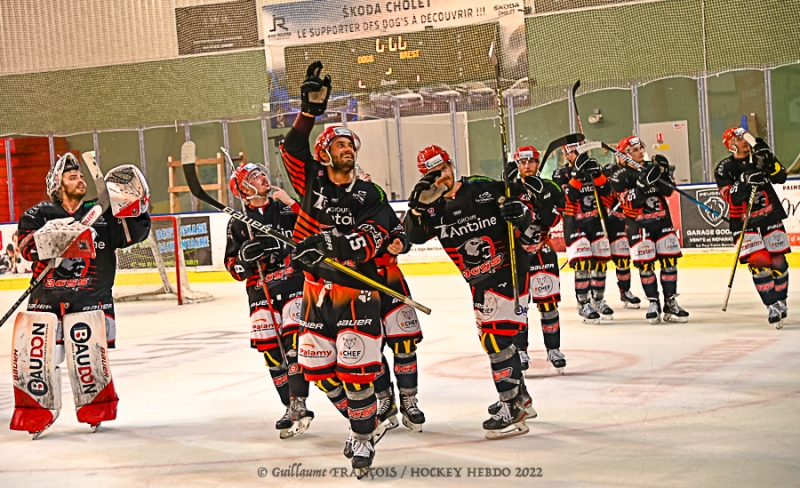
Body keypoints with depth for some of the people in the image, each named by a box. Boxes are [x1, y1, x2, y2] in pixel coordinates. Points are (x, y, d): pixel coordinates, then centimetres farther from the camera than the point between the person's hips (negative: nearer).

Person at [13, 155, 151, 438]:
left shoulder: (101, 214, 8)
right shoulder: (38, 215, 4)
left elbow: (133, 233, 6)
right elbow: (27, 245, -11)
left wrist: (133, 208, -12)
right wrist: (58, 238, -26)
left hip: (89, 299, 0)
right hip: (46, 298, 0)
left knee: (87, 357, -6)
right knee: (35, 356, -4)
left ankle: (95, 410, 17)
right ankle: (36, 413, 14)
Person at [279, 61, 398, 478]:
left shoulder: (370, 196, -2)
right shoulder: (312, 183, 4)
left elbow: (370, 242, -17)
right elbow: (293, 148, -7)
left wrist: (333, 244, -32)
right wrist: (311, 108, -14)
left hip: (356, 291, -4)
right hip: (317, 289, 4)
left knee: (354, 370, -10)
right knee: (318, 368, 8)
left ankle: (364, 438, 8)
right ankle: (366, 422, 28)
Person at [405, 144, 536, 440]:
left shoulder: (485, 190, -10)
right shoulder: (433, 207, 2)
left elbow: (525, 211, -1)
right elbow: (414, 236, -11)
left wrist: (520, 212, -23)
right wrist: (418, 207, -24)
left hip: (508, 270, -7)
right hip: (479, 282, 7)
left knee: (496, 336, -15)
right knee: (491, 339, 15)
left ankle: (512, 408, -12)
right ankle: (521, 398, 32)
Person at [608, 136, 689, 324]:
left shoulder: (653, 167, 9)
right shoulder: (621, 176, -4)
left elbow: (668, 191, 0)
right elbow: (630, 202, -17)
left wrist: (663, 173, -15)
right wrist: (644, 182, -27)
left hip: (662, 220, 4)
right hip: (639, 225, -4)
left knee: (670, 261, 1)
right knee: (645, 264, -5)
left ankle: (670, 303, 8)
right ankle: (653, 303, 8)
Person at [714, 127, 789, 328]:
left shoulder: (760, 155, 2)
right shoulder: (725, 168, -7)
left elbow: (781, 177, -4)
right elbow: (730, 197, -17)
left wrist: (769, 161, -20)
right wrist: (745, 182, -31)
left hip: (770, 216, 3)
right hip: (744, 220, -3)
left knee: (778, 261, 5)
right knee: (758, 262, -13)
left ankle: (780, 299, 23)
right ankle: (773, 306, -9)